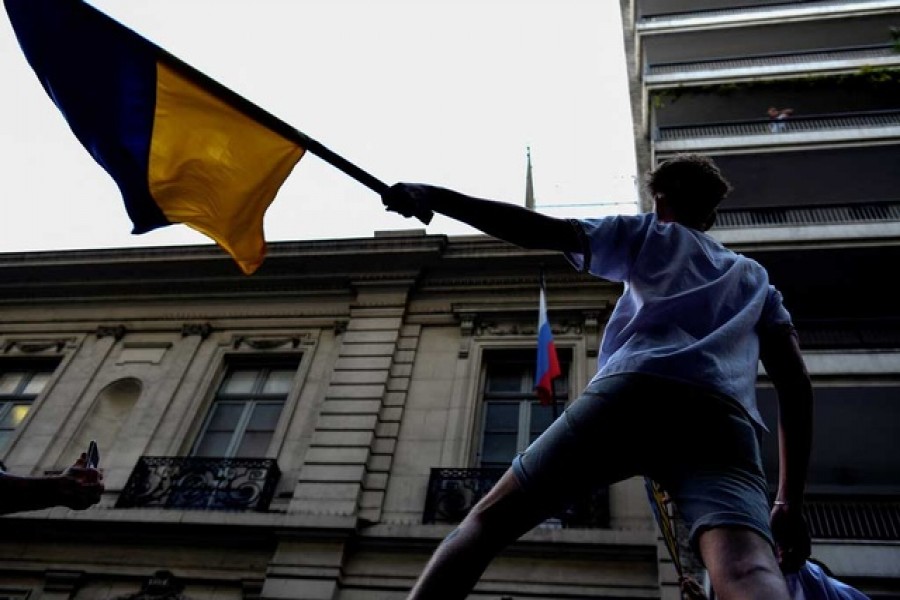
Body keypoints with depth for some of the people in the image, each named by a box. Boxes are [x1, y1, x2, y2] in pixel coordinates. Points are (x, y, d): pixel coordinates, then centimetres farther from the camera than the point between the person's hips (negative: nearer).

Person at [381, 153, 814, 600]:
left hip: (630, 393, -2)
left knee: (489, 519, 5)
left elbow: (540, 230, 14)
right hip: (723, 419, 3)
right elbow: (796, 384, 25)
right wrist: (790, 503, 24)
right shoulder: (756, 279, 38)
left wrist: (432, 197, 18)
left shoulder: (649, 234, 29)